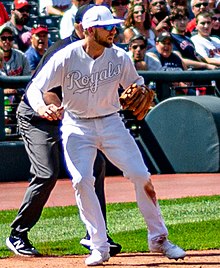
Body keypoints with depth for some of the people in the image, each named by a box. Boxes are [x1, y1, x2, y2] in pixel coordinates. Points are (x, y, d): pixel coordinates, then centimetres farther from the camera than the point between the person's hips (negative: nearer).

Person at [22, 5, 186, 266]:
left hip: (111, 124, 2)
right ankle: (99, 247, -7)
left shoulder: (119, 57, -8)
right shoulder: (65, 58, -16)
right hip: (76, 127, -2)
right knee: (82, 181, -17)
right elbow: (35, 88, -16)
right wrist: (40, 107, -37)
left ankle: (158, 238, 7)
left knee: (141, 176, -7)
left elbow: (135, 81, 12)